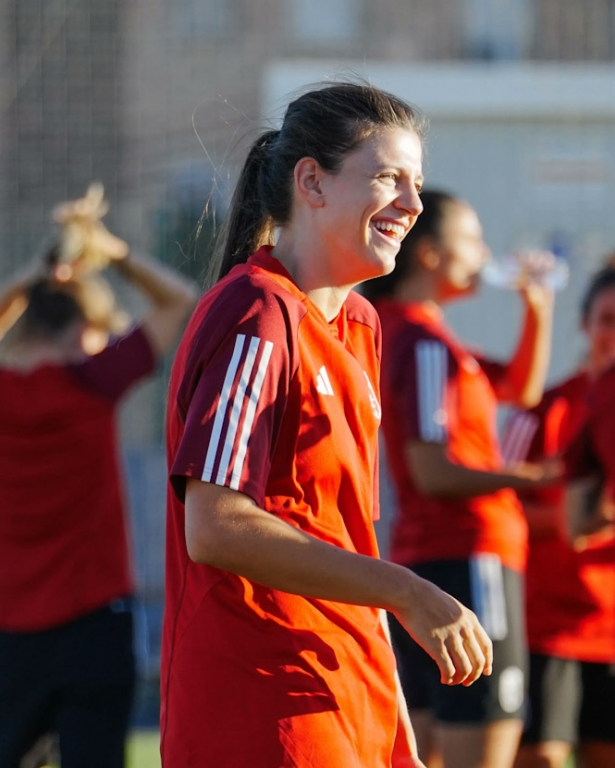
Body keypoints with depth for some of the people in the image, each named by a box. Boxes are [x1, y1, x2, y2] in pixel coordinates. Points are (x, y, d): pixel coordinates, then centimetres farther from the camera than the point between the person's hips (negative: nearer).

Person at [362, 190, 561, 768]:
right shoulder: (425, 343, -13)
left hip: (418, 560, 10)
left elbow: (520, 387, 27)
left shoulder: (402, 331, 18)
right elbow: (433, 471, -19)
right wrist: (535, 477, -14)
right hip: (466, 559, -10)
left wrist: (538, 309, 14)